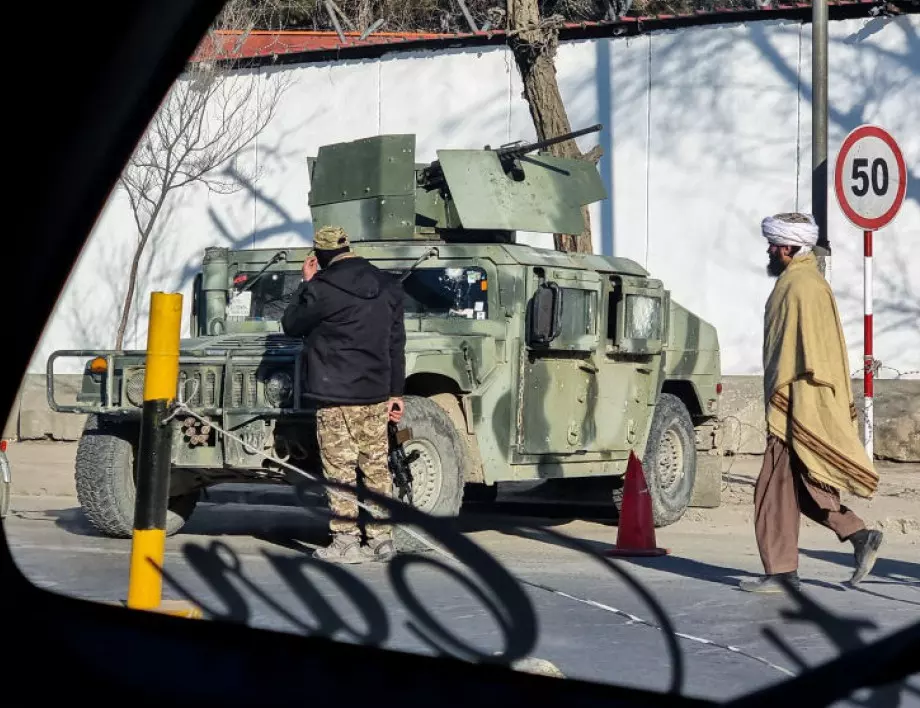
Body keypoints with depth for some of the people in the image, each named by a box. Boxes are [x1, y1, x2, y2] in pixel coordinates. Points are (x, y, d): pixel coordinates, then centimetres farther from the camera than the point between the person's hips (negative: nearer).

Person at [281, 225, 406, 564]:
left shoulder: (323, 288, -13)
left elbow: (290, 325, 1)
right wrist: (395, 392, 16)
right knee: (376, 466, 10)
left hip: (336, 395, -6)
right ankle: (381, 538, 12)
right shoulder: (387, 287, 9)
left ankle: (346, 542, 0)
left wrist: (306, 284, 10)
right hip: (376, 393, 6)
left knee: (340, 469, -1)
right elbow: (396, 343, 12)